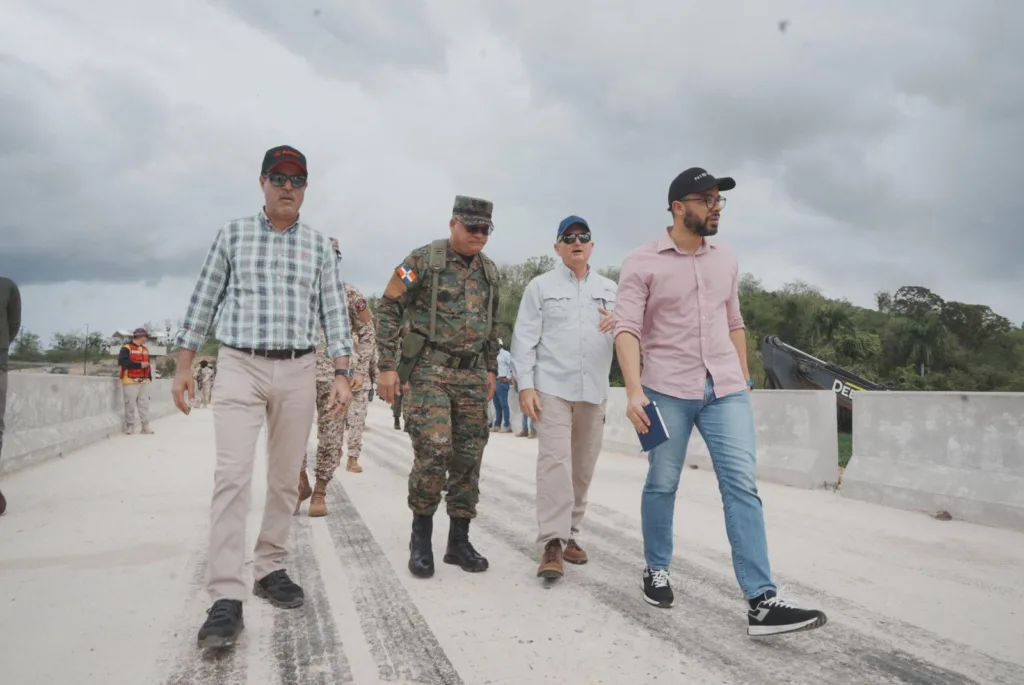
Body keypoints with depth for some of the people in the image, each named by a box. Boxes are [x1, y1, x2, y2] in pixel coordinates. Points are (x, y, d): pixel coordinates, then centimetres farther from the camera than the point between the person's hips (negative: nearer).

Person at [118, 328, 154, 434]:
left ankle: (145, 427, 9)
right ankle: (130, 426, 7)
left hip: (144, 382, 7)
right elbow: (122, 361, -20)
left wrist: (149, 377, 13)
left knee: (144, 404, 5)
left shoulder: (145, 349, 18)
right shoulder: (126, 348, -7)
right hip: (130, 381, -7)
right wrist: (139, 365, -19)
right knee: (130, 405, -3)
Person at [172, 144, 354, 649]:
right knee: (232, 475, -12)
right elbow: (204, 300, 8)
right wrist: (184, 367, 4)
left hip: (297, 371, 2)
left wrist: (341, 374, -1)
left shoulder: (319, 245, 9)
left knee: (286, 478, 7)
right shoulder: (233, 235, 7)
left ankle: (270, 568, 21)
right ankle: (226, 598, -11)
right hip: (239, 366, -2)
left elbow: (334, 311, 7)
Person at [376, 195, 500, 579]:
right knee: (433, 451, -16)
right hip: (429, 370, -5)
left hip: (471, 375, 5)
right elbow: (389, 310, -7)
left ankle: (459, 541, 15)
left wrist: (491, 370, 16)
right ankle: (421, 536, 4)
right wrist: (388, 366, -12)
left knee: (468, 458, 4)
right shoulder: (423, 259, -6)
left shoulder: (489, 270, 11)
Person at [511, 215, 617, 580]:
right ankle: (551, 543, -12)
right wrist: (525, 385, -10)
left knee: (582, 467, 9)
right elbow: (524, 338, -1)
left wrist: (618, 323, -14)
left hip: (594, 390, 4)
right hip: (552, 388, -4)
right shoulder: (540, 286, 5)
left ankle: (570, 534, 22)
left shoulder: (609, 289, 14)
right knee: (554, 462, -14)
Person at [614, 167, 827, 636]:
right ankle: (656, 570, 29)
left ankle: (762, 602, -5)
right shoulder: (642, 263, -4)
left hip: (725, 390, 4)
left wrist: (743, 381, 16)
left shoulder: (726, 261, 12)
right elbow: (626, 329, -11)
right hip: (668, 390, -3)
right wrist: (634, 390, -23)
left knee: (742, 486, -5)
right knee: (662, 484, 7)